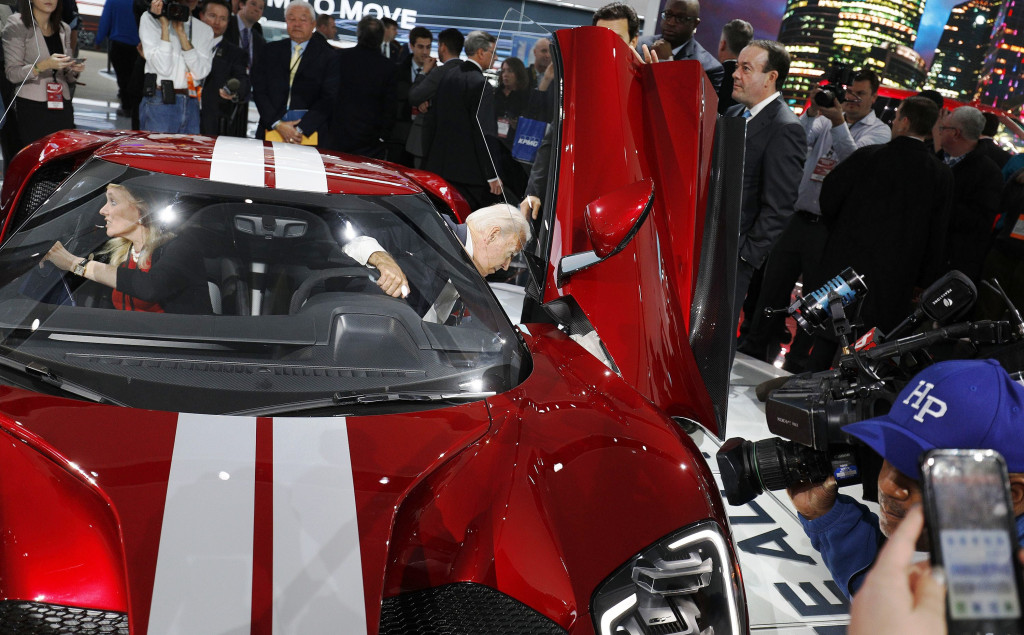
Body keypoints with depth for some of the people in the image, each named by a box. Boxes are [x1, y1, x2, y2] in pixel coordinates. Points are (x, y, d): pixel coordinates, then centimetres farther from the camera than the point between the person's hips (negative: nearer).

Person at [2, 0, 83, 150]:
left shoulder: (64, 29, 13)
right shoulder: (17, 26, -3)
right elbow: (12, 74, -8)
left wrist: (74, 70, -4)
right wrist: (44, 65, -21)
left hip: (62, 107, 5)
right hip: (31, 108, -5)